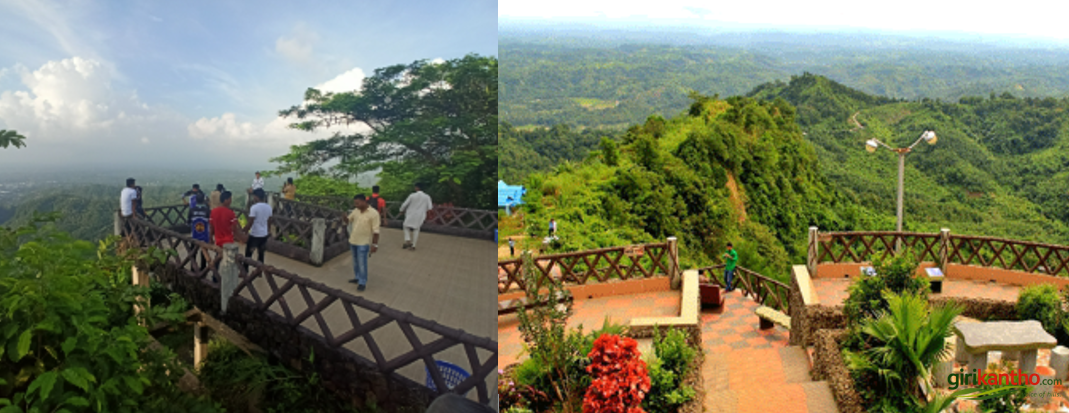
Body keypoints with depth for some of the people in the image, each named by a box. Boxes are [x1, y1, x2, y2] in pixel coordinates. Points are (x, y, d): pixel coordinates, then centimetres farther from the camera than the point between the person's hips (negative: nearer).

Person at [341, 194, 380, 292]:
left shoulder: (373, 213, -18)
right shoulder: (355, 211, 2)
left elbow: (375, 231, -16)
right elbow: (348, 221, 13)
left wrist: (375, 244, -16)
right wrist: (344, 217, -11)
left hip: (363, 243, -7)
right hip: (353, 241, 7)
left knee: (362, 263, -1)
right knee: (356, 262, 18)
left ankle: (362, 283, 10)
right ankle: (357, 277, 34)